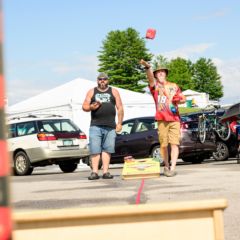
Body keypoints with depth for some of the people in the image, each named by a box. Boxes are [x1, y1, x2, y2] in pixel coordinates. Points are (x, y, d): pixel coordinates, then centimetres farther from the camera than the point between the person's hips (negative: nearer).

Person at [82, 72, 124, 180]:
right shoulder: (91, 92, 15)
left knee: (107, 149, -2)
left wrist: (119, 123, 1)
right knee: (95, 150, -6)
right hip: (95, 125, 0)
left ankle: (105, 171, 0)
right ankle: (94, 172, -7)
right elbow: (84, 106, 11)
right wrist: (91, 107, -12)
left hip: (110, 126, 0)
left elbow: (120, 108, 10)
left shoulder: (114, 91, 14)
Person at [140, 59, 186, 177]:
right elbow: (150, 77, -15)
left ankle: (172, 168, -12)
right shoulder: (155, 85, 7)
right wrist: (147, 67, -35)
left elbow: (183, 99, 21)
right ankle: (166, 166, 16)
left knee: (174, 144, -8)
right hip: (162, 119, -1)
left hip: (174, 118, 1)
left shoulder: (174, 86, 18)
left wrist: (178, 100, -3)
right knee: (163, 144, 1)